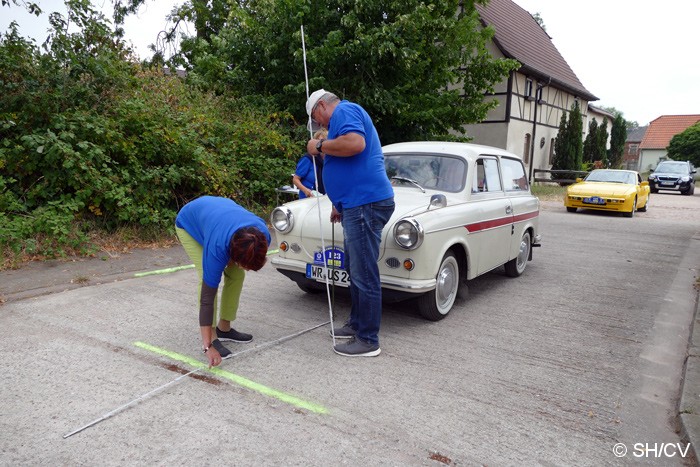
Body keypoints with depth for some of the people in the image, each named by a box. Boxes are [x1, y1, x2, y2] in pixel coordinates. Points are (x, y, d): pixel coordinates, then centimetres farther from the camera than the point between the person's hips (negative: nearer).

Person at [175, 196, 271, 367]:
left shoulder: (263, 235, -30)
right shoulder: (217, 247, -43)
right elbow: (207, 296, -38)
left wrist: (239, 264, -19)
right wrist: (208, 346, -37)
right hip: (189, 224, -5)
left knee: (237, 274, -6)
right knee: (207, 278, -23)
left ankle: (224, 328, 10)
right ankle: (211, 336, -11)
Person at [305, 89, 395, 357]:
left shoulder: (344, 111, -5)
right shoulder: (346, 117, 27)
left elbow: (356, 144, -26)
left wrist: (320, 146, -11)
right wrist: (340, 205, 36)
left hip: (366, 205, -11)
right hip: (359, 205, 11)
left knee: (364, 275, -6)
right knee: (356, 270, 18)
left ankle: (368, 341, 3)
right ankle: (357, 324, 31)